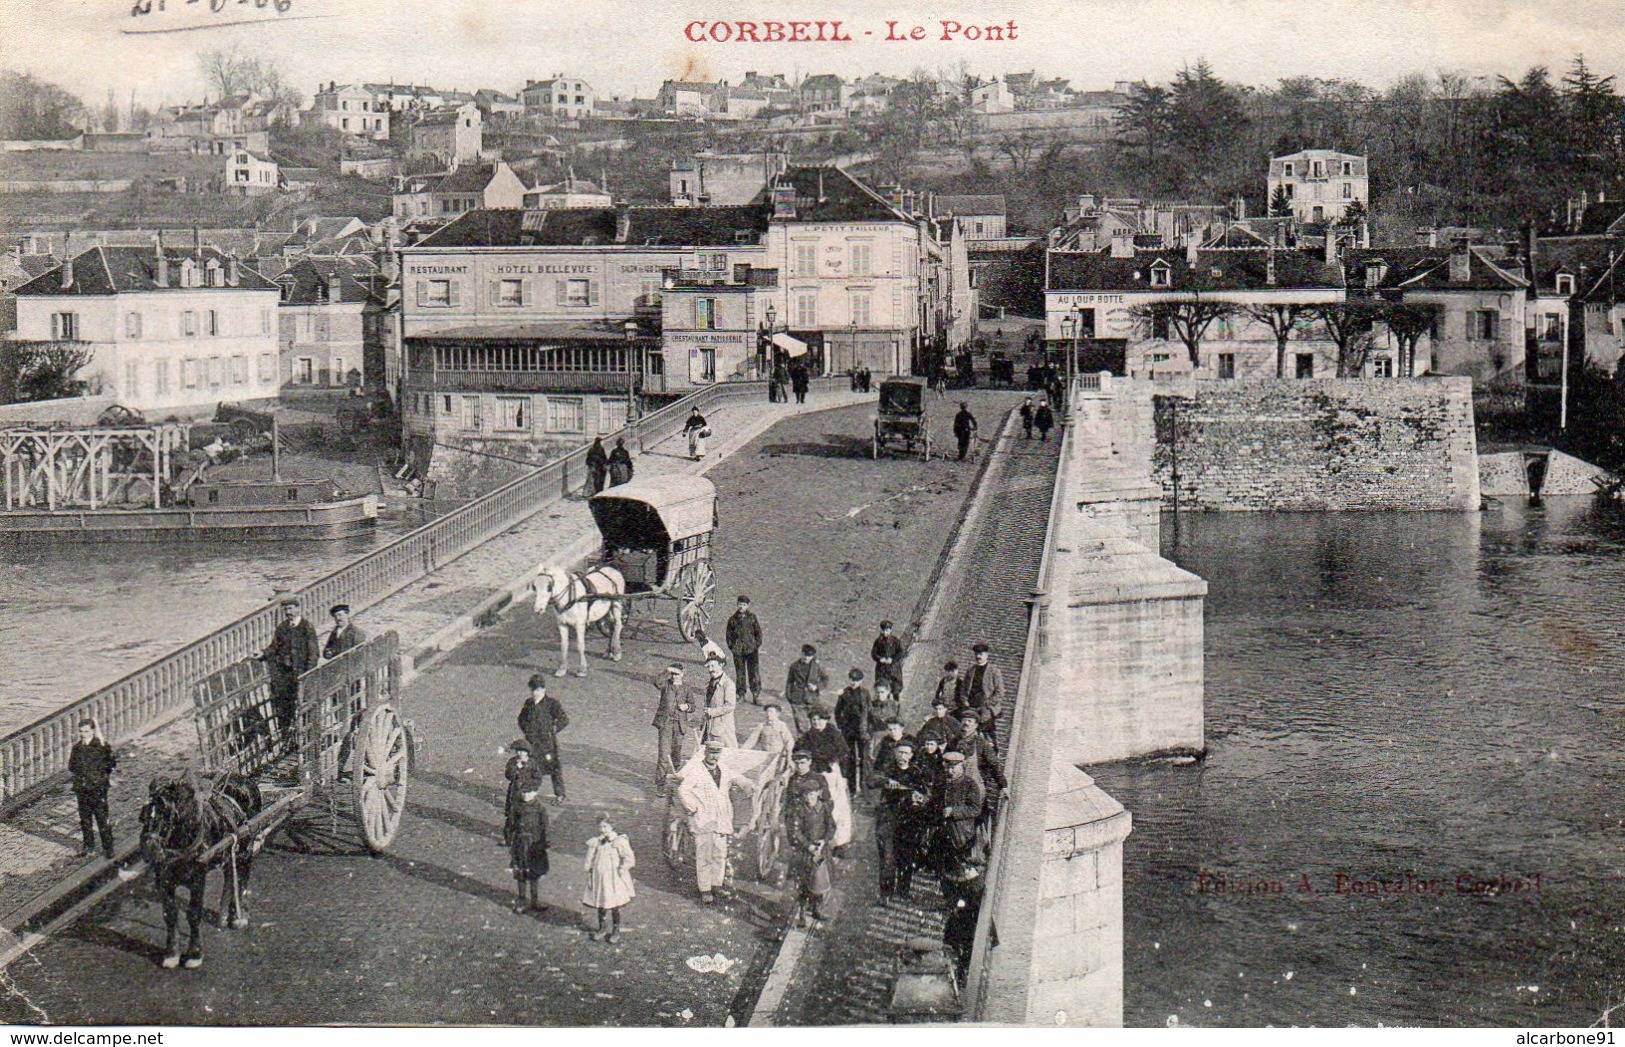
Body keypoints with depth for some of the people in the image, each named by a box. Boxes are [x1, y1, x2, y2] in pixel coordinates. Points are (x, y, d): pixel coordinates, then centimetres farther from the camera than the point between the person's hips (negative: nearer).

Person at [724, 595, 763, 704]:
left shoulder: (752, 617, 4)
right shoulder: (733, 618, 5)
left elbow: (758, 632, 8)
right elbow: (728, 634, 12)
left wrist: (757, 645, 0)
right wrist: (731, 646, 1)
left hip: (751, 649, -1)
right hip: (738, 650, 1)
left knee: (754, 672, -5)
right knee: (740, 673, 8)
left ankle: (756, 696, -2)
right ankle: (741, 694, 20)